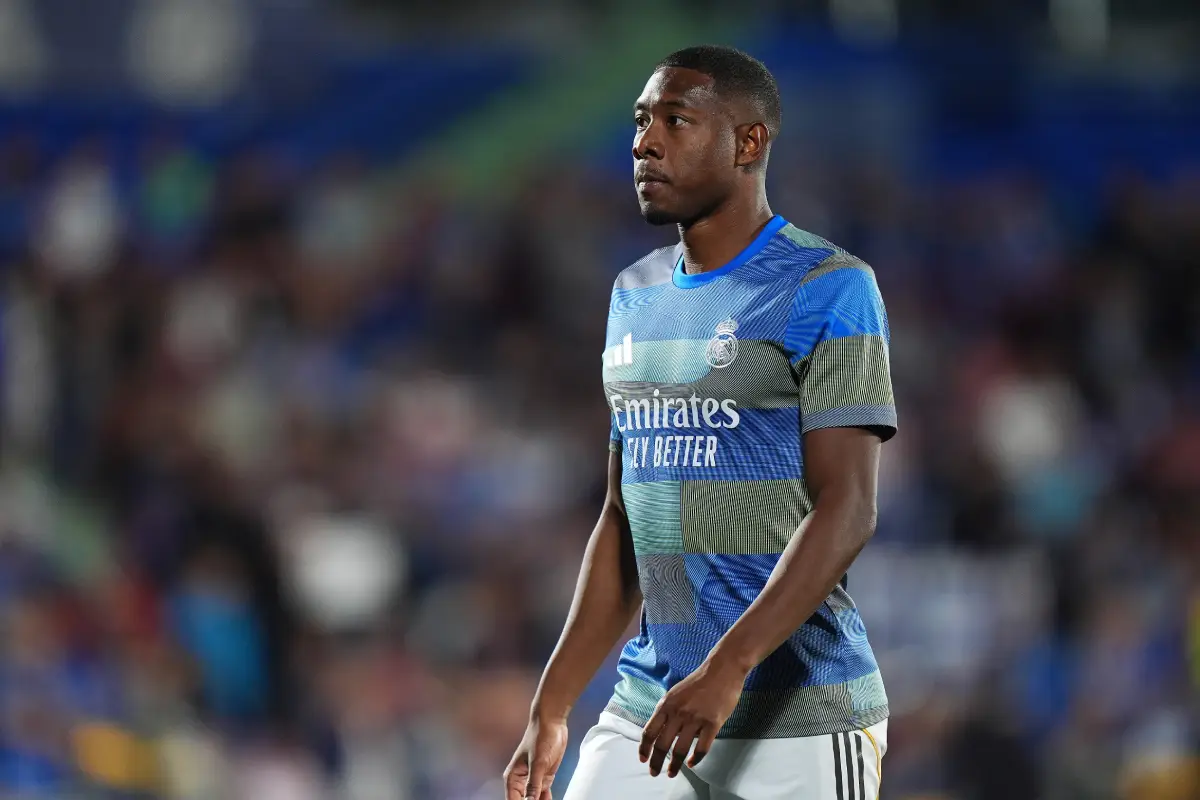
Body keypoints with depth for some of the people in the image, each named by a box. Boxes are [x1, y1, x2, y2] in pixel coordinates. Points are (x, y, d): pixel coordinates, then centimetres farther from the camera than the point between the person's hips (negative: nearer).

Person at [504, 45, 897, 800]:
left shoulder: (827, 290, -8)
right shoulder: (636, 297, 15)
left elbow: (847, 510, -16)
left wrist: (725, 670, -26)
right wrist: (552, 708, 15)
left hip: (799, 717, -7)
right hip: (647, 710, 7)